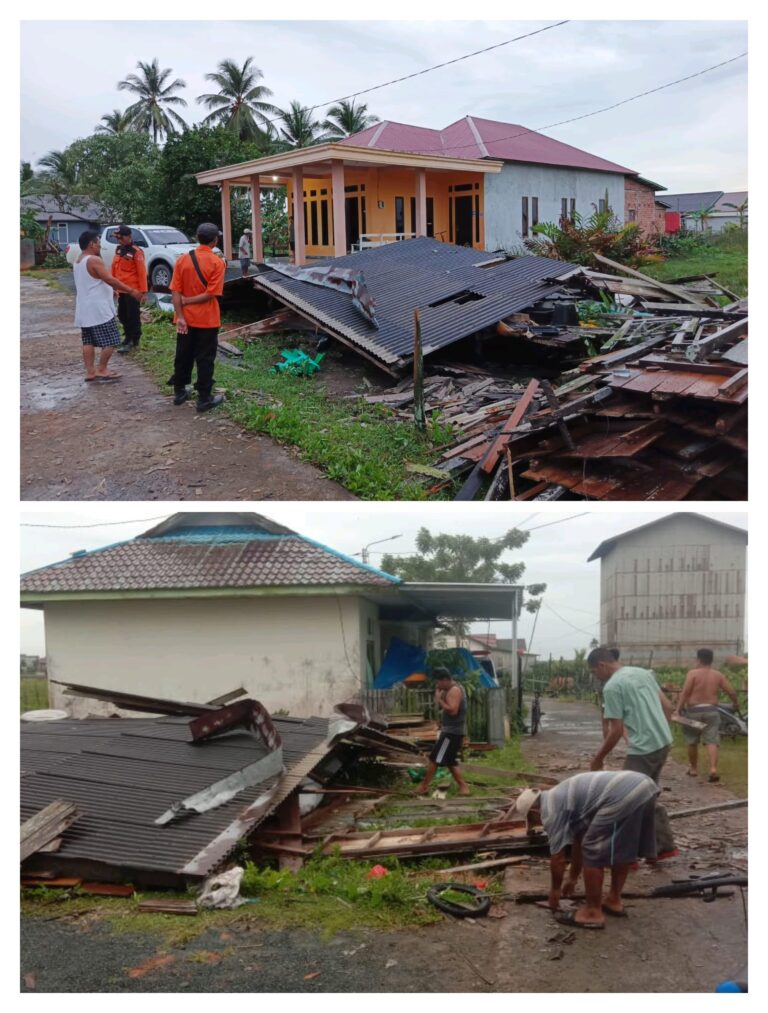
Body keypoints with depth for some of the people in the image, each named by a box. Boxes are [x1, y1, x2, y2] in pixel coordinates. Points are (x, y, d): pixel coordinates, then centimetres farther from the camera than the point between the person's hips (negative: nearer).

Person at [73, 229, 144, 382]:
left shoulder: (78, 262, 14)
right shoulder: (94, 260, -15)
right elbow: (110, 280, -22)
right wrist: (132, 291, -22)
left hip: (84, 309, 9)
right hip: (98, 309, -9)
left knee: (89, 341, 9)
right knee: (109, 341, -3)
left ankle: (90, 372, 8)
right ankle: (101, 371, -2)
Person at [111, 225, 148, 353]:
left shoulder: (136, 252, -14)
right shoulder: (118, 250, 11)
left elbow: (142, 272, -15)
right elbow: (114, 269, 17)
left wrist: (143, 291, -17)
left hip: (133, 290, -8)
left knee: (133, 316, -3)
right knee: (122, 315, 15)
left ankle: (134, 341, 3)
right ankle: (128, 337, 28)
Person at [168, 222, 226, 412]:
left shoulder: (183, 259, -1)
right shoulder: (217, 262, -11)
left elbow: (175, 291, -5)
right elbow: (211, 293, -17)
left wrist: (180, 316, -6)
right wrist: (188, 301, -10)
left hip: (186, 318, 4)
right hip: (207, 319, -4)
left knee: (183, 355, 16)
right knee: (205, 359, 3)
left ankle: (179, 392, 26)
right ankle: (204, 398, 8)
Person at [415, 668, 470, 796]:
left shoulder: (454, 690, -16)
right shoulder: (451, 690, 16)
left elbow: (452, 710, -28)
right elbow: (440, 708, 17)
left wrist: (440, 700, -19)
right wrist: (439, 695, 4)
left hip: (452, 732, -11)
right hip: (452, 731, 11)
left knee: (434, 759, -6)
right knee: (451, 762, 13)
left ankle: (424, 787, 0)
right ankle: (463, 787, 11)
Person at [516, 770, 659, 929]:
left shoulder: (550, 809, 5)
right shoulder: (562, 797, 32)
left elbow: (558, 857, 8)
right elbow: (578, 839, 42)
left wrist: (555, 890, 24)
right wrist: (572, 878, 50)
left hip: (623, 796, -10)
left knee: (593, 852, 4)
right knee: (622, 849, 26)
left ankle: (592, 913, 12)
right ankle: (613, 900, 36)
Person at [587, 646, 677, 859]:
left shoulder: (612, 687, -12)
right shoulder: (643, 672, 13)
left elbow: (616, 730, -13)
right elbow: (668, 707, 15)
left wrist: (598, 758, -2)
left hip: (642, 749, -9)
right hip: (663, 742, 9)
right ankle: (665, 846, 25)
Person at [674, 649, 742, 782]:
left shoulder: (693, 673, -6)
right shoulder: (718, 675, 3)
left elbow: (685, 693, -13)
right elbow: (731, 692, 5)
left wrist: (678, 709, -9)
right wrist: (736, 703, 25)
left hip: (694, 711, -2)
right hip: (711, 711, 2)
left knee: (692, 741, 14)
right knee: (712, 741, -2)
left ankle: (693, 768, 25)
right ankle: (713, 768, -20)